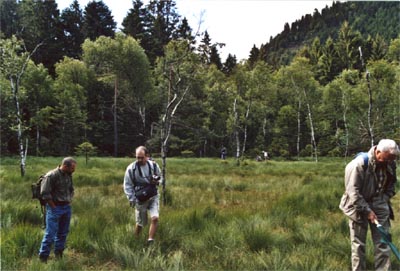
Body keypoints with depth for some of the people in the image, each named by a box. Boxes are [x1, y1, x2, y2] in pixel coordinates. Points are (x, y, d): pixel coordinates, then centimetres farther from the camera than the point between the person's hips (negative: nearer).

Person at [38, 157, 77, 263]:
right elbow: (45, 193, -17)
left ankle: (58, 254, 26)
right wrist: (54, 207, -14)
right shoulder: (51, 176, -17)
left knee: (63, 232, 14)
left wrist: (69, 202, 10)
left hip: (67, 207, 7)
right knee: (50, 233, -6)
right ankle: (43, 257, 3)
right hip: (55, 208, -7)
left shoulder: (69, 175, 7)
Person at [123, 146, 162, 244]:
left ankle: (150, 241, -8)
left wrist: (157, 182, -12)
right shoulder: (131, 168, -9)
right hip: (140, 199, -1)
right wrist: (132, 199, -13)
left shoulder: (154, 165, -3)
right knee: (140, 223, 10)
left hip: (153, 197, 1)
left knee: (155, 218, -18)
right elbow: (127, 185, -4)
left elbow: (160, 178, 11)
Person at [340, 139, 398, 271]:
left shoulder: (390, 165, -4)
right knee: (358, 243, 4)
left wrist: (384, 202, 0)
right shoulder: (359, 164, -23)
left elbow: (390, 187, 13)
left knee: (383, 242, 4)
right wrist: (367, 211, -21)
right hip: (359, 206, -5)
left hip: (379, 206, 5)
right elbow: (353, 192, -22)